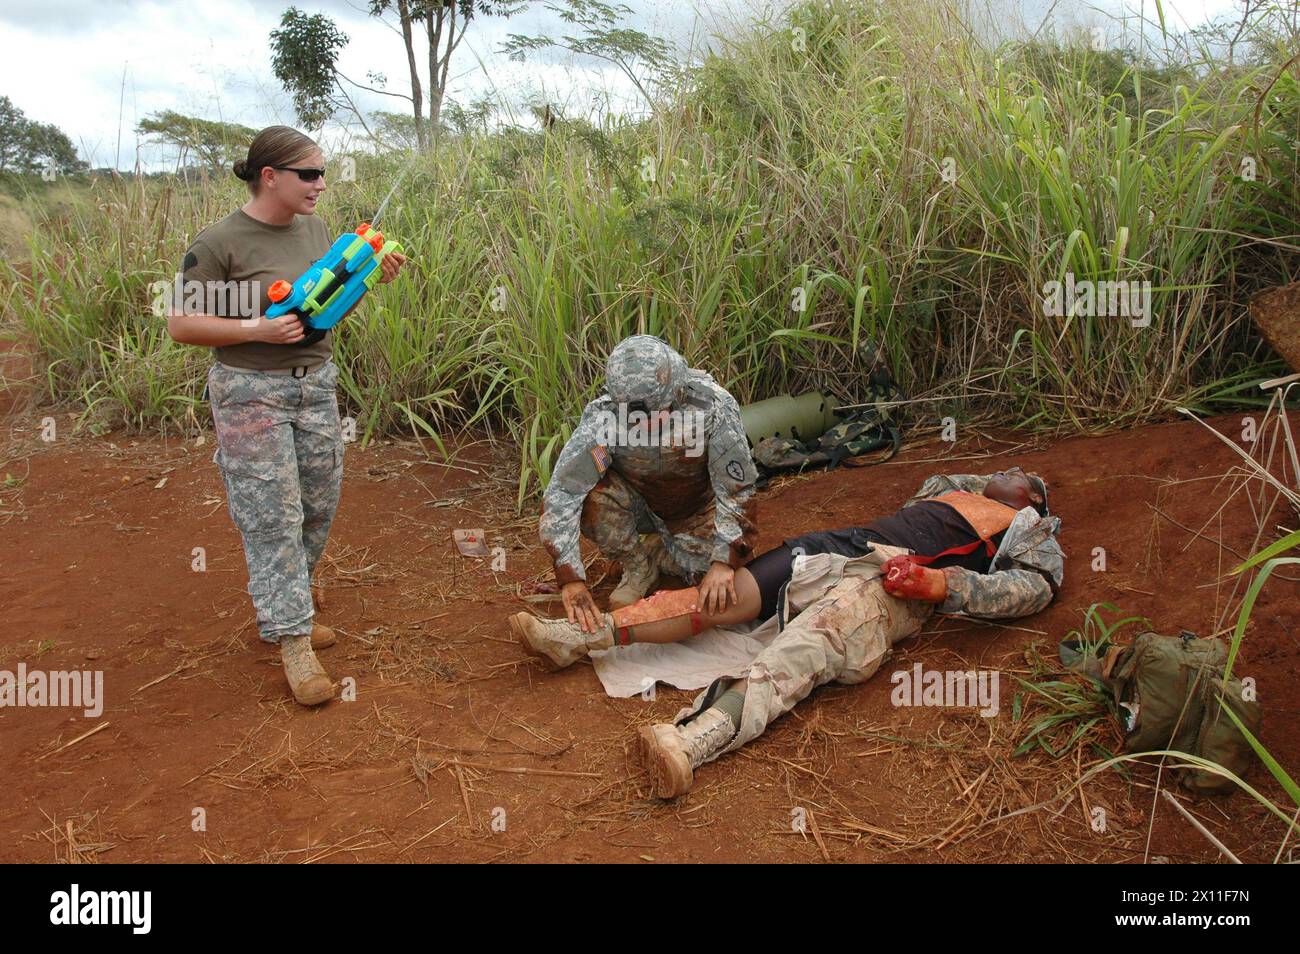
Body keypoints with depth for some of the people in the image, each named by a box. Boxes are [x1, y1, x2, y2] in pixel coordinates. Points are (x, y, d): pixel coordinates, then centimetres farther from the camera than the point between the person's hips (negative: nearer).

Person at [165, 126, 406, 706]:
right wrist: (259, 329, -21)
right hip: (252, 393, -6)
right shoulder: (220, 241, -13)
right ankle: (293, 642, 4)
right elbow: (181, 324, -10)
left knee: (319, 506, 10)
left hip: (316, 385, 7)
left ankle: (283, 608, 30)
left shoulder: (315, 229, 6)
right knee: (272, 518, -4)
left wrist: (371, 279, -1)